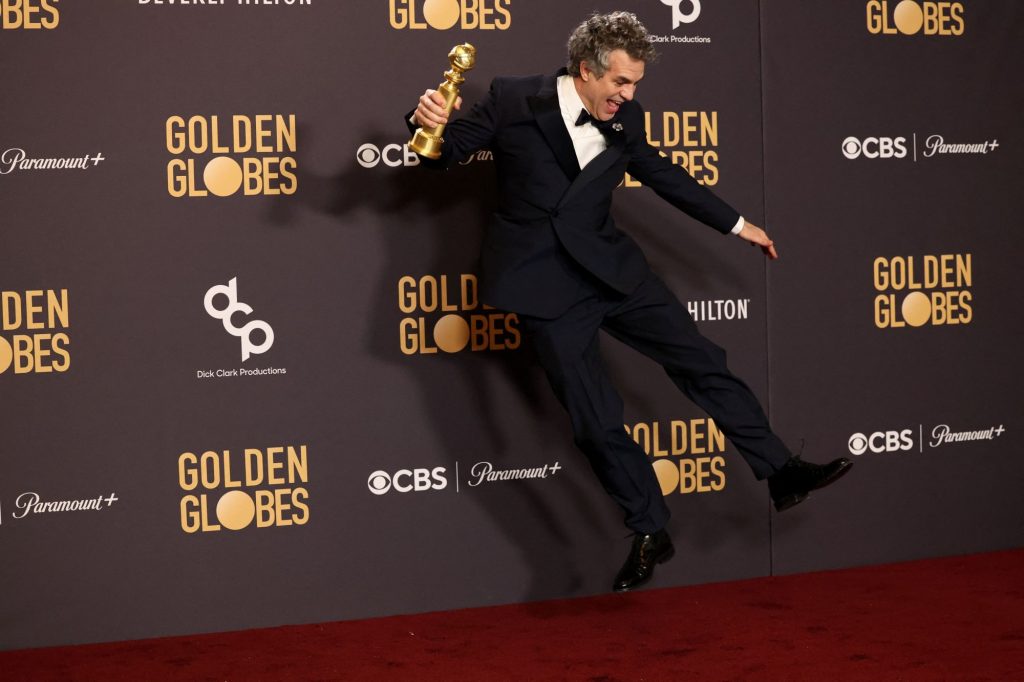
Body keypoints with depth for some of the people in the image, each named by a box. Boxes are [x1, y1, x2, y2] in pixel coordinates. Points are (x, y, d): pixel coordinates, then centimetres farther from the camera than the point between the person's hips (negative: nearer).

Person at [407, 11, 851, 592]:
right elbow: (447, 153, -3)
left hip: (610, 265, 4)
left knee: (704, 362, 1)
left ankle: (782, 472, 11)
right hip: (546, 283, -4)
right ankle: (651, 534, 13)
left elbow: (664, 175, 17)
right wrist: (429, 125, -28)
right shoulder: (513, 100, -10)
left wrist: (737, 224, 23)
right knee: (596, 420, -1)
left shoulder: (623, 120, 2)